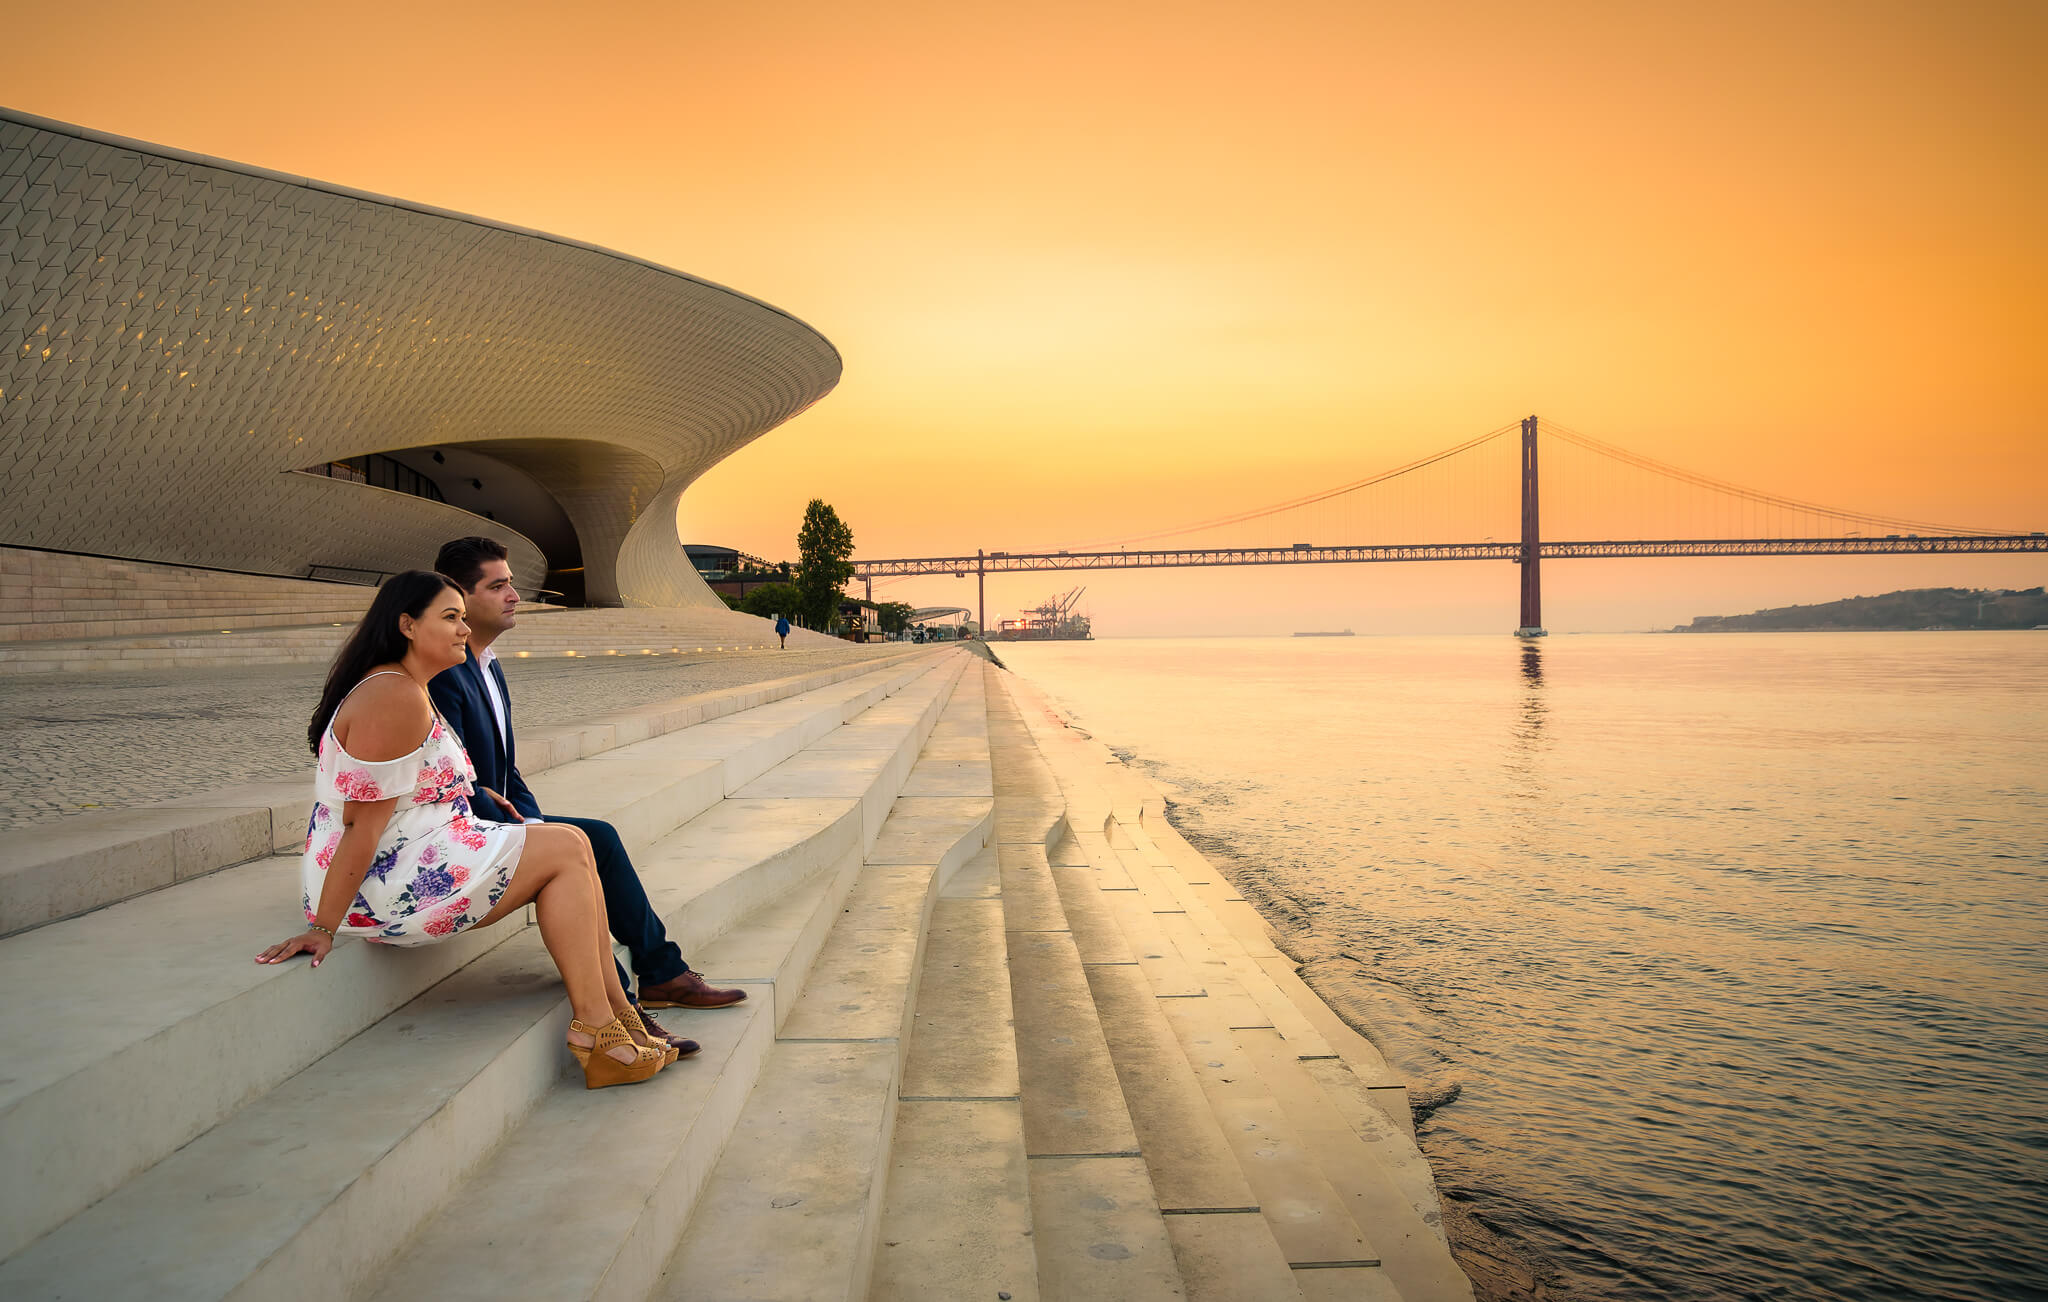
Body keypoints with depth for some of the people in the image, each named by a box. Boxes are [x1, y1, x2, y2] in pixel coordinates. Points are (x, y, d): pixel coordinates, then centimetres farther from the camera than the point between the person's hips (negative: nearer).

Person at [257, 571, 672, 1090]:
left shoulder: (401, 689, 16)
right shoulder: (396, 697, -19)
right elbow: (363, 824, -22)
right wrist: (324, 927, -22)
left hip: (409, 862, 11)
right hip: (381, 887, -11)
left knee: (574, 847, 6)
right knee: (567, 852, -6)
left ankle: (617, 1012, 4)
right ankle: (596, 1034, -5)